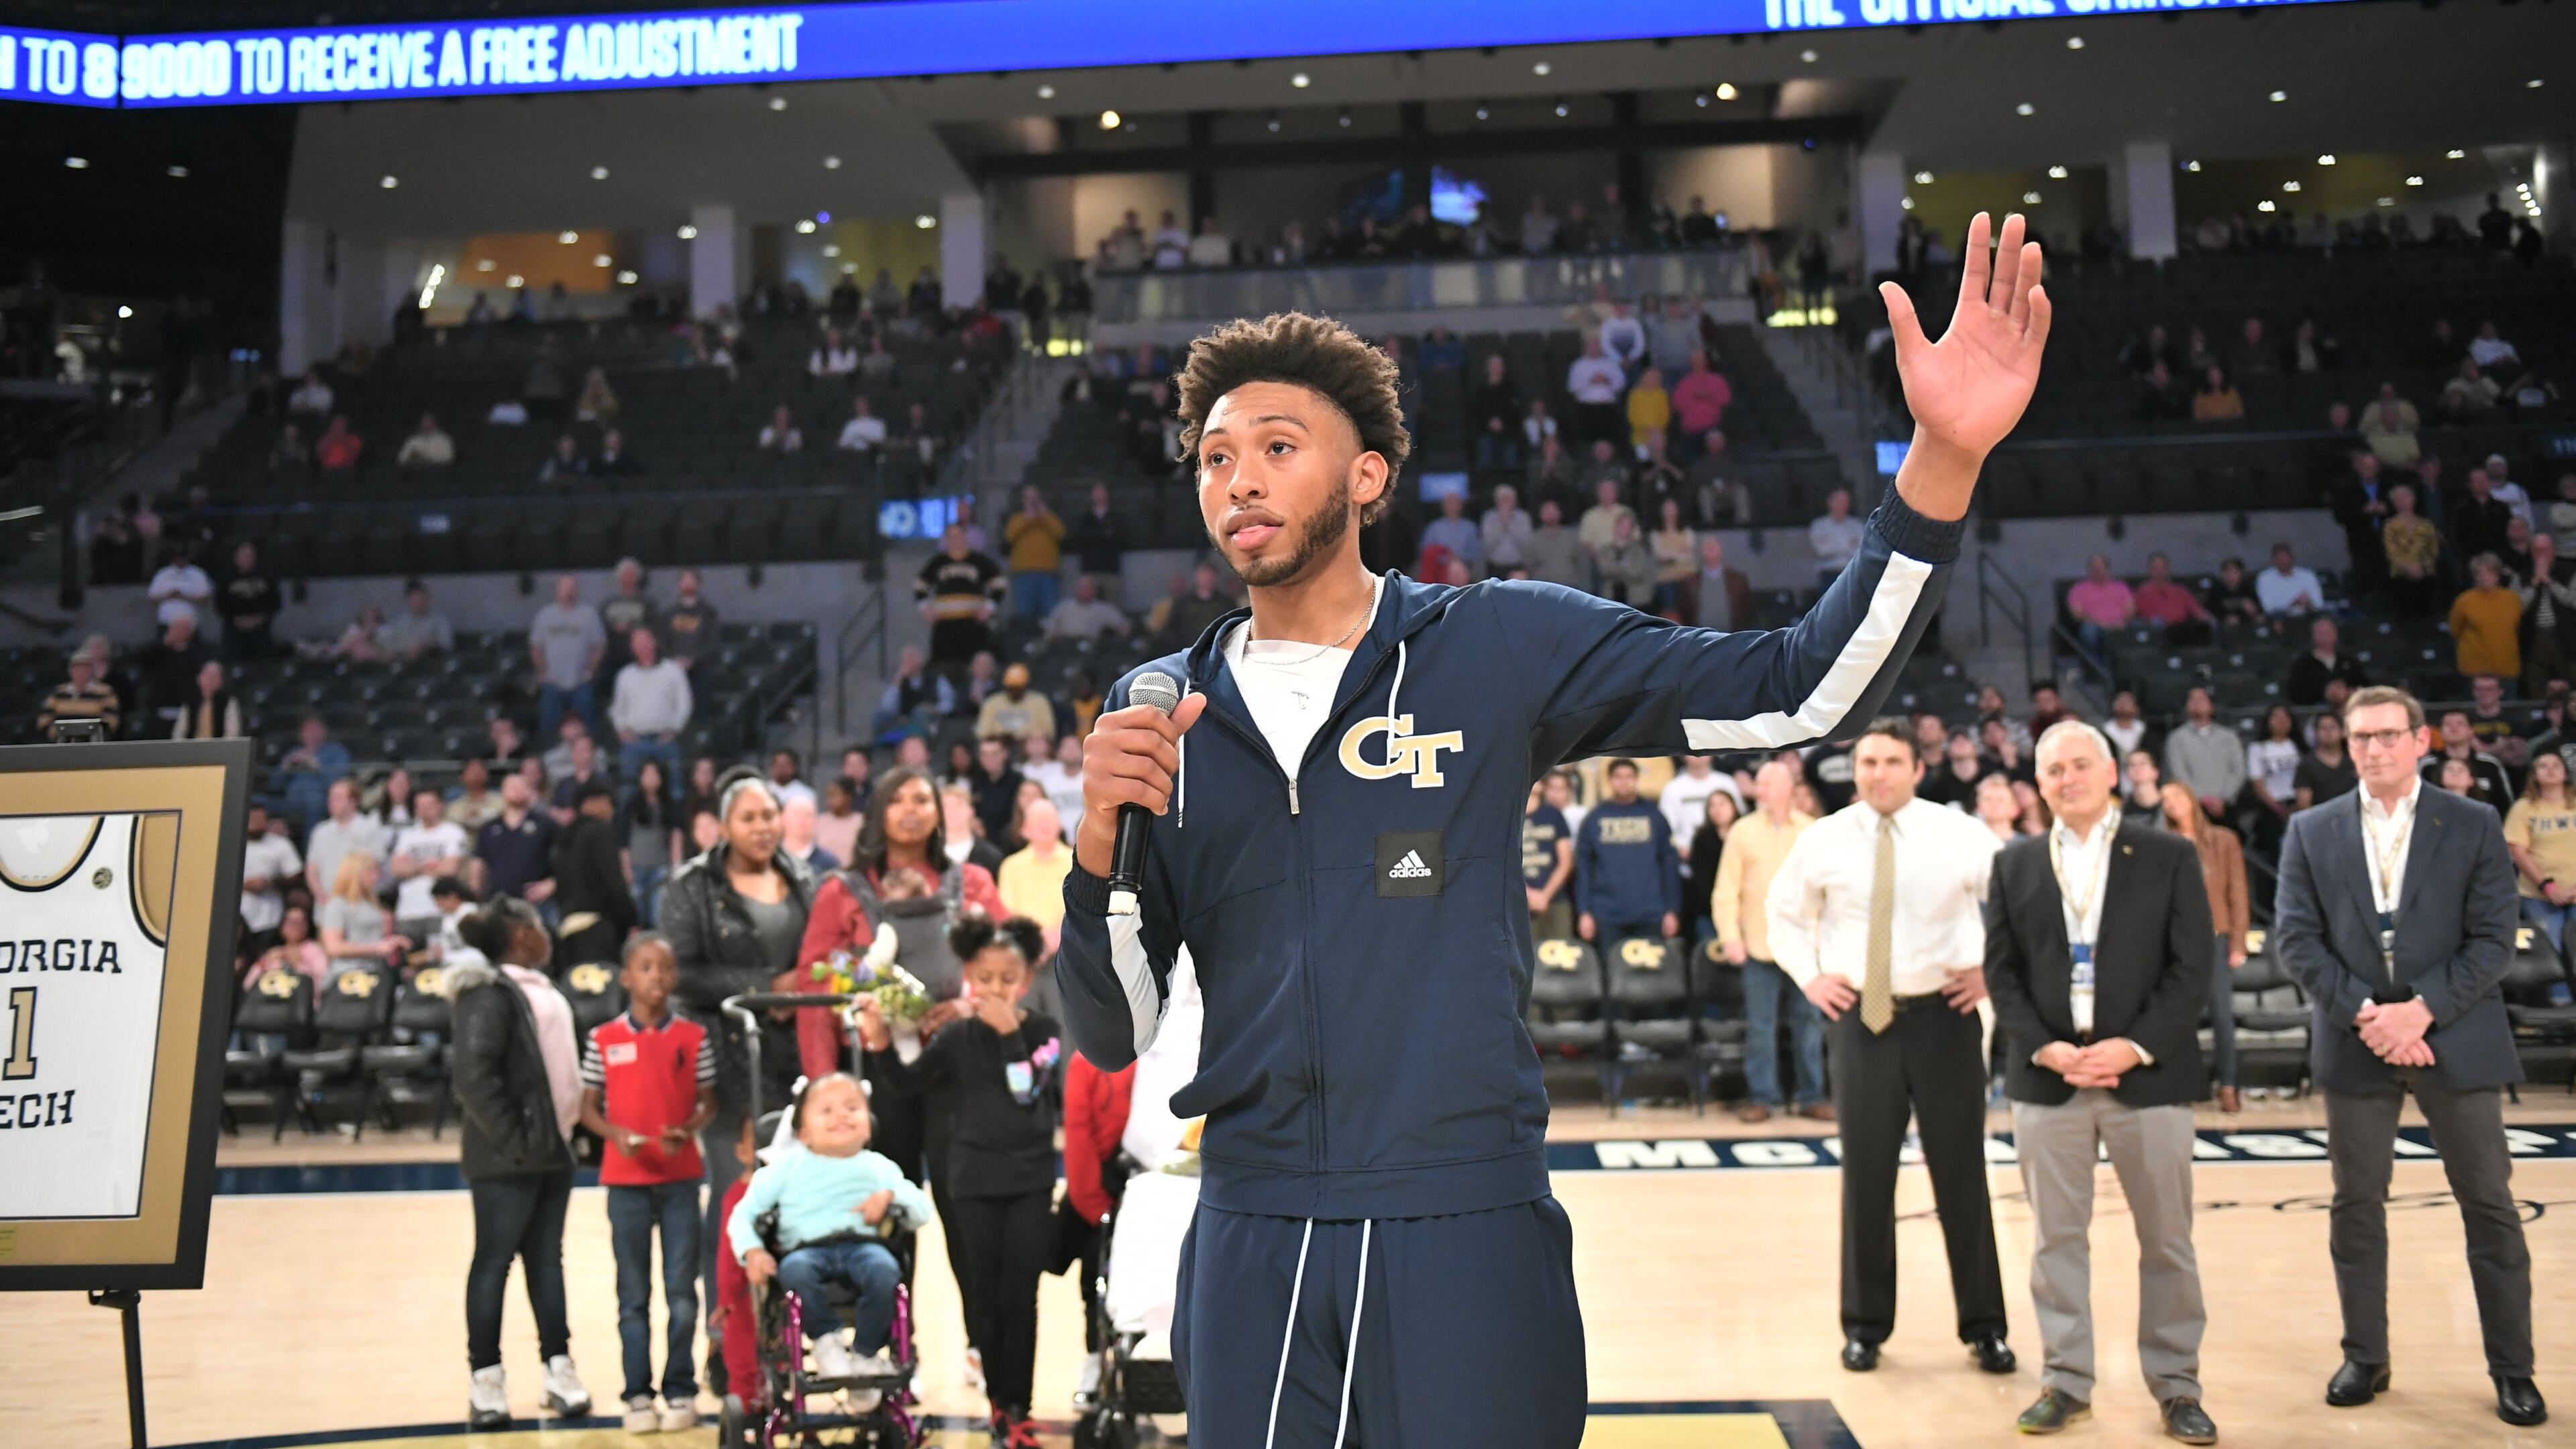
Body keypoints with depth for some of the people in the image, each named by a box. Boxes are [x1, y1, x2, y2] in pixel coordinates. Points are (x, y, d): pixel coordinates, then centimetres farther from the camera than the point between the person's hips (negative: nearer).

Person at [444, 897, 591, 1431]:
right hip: (507, 1159, -9)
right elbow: (471, 1075, -22)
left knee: (547, 1256, 12)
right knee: (495, 1259, -1)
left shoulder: (540, 991, 15)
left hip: (552, 1149, 9)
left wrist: (563, 1131, 14)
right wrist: (512, 1141, -21)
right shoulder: (490, 995, -14)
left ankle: (559, 1367, 17)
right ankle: (486, 1381, 6)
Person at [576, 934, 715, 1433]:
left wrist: (687, 1130, -15)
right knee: (633, 1294, 7)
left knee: (682, 1292, 2)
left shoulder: (692, 1037, 2)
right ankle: (638, 1395, 15)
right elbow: (588, 1108, 4)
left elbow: (708, 1104, 5)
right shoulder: (604, 1039, 1)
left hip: (681, 1178, 0)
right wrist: (615, 1133, -15)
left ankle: (680, 1391, 13)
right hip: (626, 1179, 0)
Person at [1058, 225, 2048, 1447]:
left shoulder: (1495, 647, 1)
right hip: (1251, 1250, 2)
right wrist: (1101, 841, -12)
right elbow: (1111, 1036, 6)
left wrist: (1944, 459, -16)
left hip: (1467, 1243, -2)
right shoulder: (1156, 717, 7)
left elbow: (1797, 692, -6)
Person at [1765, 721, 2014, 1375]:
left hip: (1944, 1015, -1)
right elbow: (1784, 911, 16)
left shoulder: (1961, 835, -3)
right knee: (1866, 1176, 6)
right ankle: (1865, 1325, 19)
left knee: (1961, 1174, 7)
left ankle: (1983, 1326, 20)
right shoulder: (1823, 840, 1)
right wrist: (1809, 976, 4)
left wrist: (1992, 970, -1)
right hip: (1861, 1020, 1)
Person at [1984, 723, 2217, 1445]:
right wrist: (2043, 1048, -9)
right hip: (2046, 1077, 2)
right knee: (2057, 1237, 5)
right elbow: (2001, 971, 6)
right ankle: (2066, 1380, 15)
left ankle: (2176, 1384, 16)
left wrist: (2136, 1047, -13)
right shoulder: (2015, 865, 9)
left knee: (2166, 1239, 5)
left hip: (2147, 1074, -1)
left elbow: (2192, 968, -2)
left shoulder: (2170, 857, 3)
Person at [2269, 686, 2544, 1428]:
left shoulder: (2474, 826, 1)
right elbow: (2295, 938, -2)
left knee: (2490, 1206, 4)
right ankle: (2365, 1359, 20)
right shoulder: (2312, 831, 4)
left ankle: (2512, 1370, 16)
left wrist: (2421, 1010, -16)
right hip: (2355, 1044, 1)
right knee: (2356, 1205, 8)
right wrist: (2364, 1014, -13)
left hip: (2457, 1041, -1)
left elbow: (2493, 940, -5)